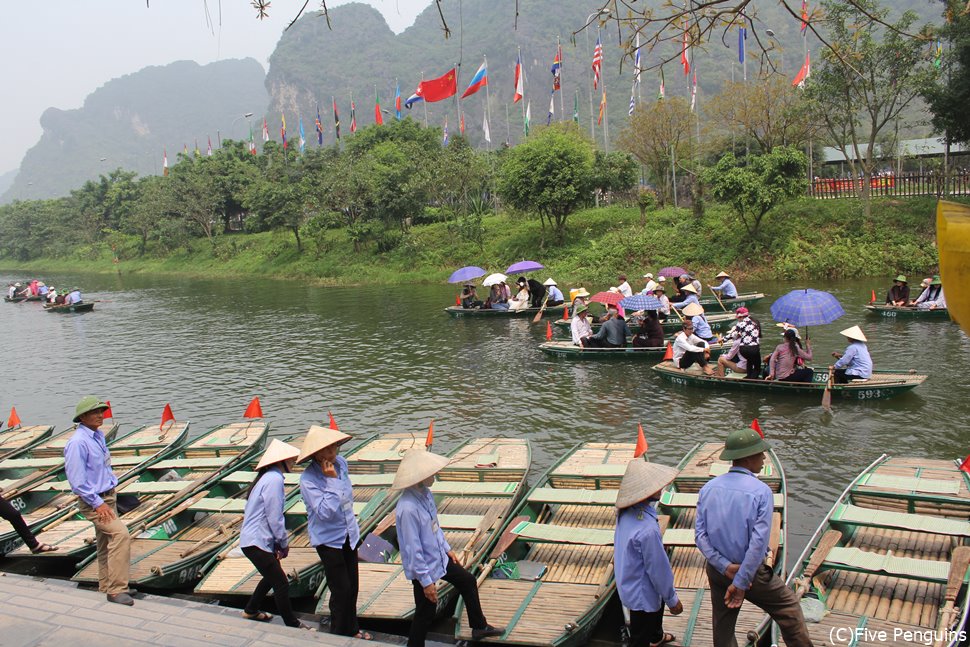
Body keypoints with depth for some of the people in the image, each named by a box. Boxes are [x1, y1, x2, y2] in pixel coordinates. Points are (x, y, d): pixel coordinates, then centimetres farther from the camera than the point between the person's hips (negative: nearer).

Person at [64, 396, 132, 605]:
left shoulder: (98, 435, 8)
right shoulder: (78, 442, -20)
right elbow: (77, 480, -21)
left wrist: (111, 496, 18)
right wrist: (98, 503, -21)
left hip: (108, 496, 9)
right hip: (93, 501, -9)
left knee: (106, 545, 16)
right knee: (121, 534, -23)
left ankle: (106, 587, 29)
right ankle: (116, 589, -19)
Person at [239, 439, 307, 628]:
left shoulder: (267, 477, 13)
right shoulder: (274, 479, -19)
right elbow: (275, 517, -20)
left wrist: (280, 542, 12)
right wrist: (284, 543, -6)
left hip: (251, 540, 10)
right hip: (257, 543, -10)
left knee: (272, 576, 26)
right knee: (281, 584, -3)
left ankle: (251, 611, 41)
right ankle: (292, 625, 7)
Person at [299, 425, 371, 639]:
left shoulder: (341, 462, -5)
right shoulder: (308, 479, -24)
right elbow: (325, 511, -31)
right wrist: (332, 480, -32)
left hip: (349, 535, 6)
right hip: (328, 539, -6)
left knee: (352, 586, 17)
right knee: (341, 590, -1)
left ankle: (351, 629, 36)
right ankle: (338, 635, 20)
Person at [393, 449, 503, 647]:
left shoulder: (425, 493, -7)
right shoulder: (407, 509, -35)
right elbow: (413, 550, -29)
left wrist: (447, 548, 17)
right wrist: (426, 581, -22)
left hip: (439, 558, 10)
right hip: (424, 567, -10)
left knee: (468, 581, 24)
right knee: (425, 612, 7)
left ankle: (479, 627, 44)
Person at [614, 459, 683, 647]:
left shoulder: (626, 512, -11)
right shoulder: (647, 529, -38)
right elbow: (658, 568, -26)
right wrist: (672, 600, -10)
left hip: (628, 584, 9)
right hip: (642, 594, -9)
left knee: (658, 605, 36)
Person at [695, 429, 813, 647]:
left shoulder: (708, 488, -6)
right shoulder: (761, 491, -19)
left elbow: (700, 534, -8)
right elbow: (759, 542, -22)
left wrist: (726, 567, -11)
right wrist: (741, 583, -18)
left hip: (717, 570, 4)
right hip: (751, 570, -4)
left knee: (723, 627, 18)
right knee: (788, 607, 19)